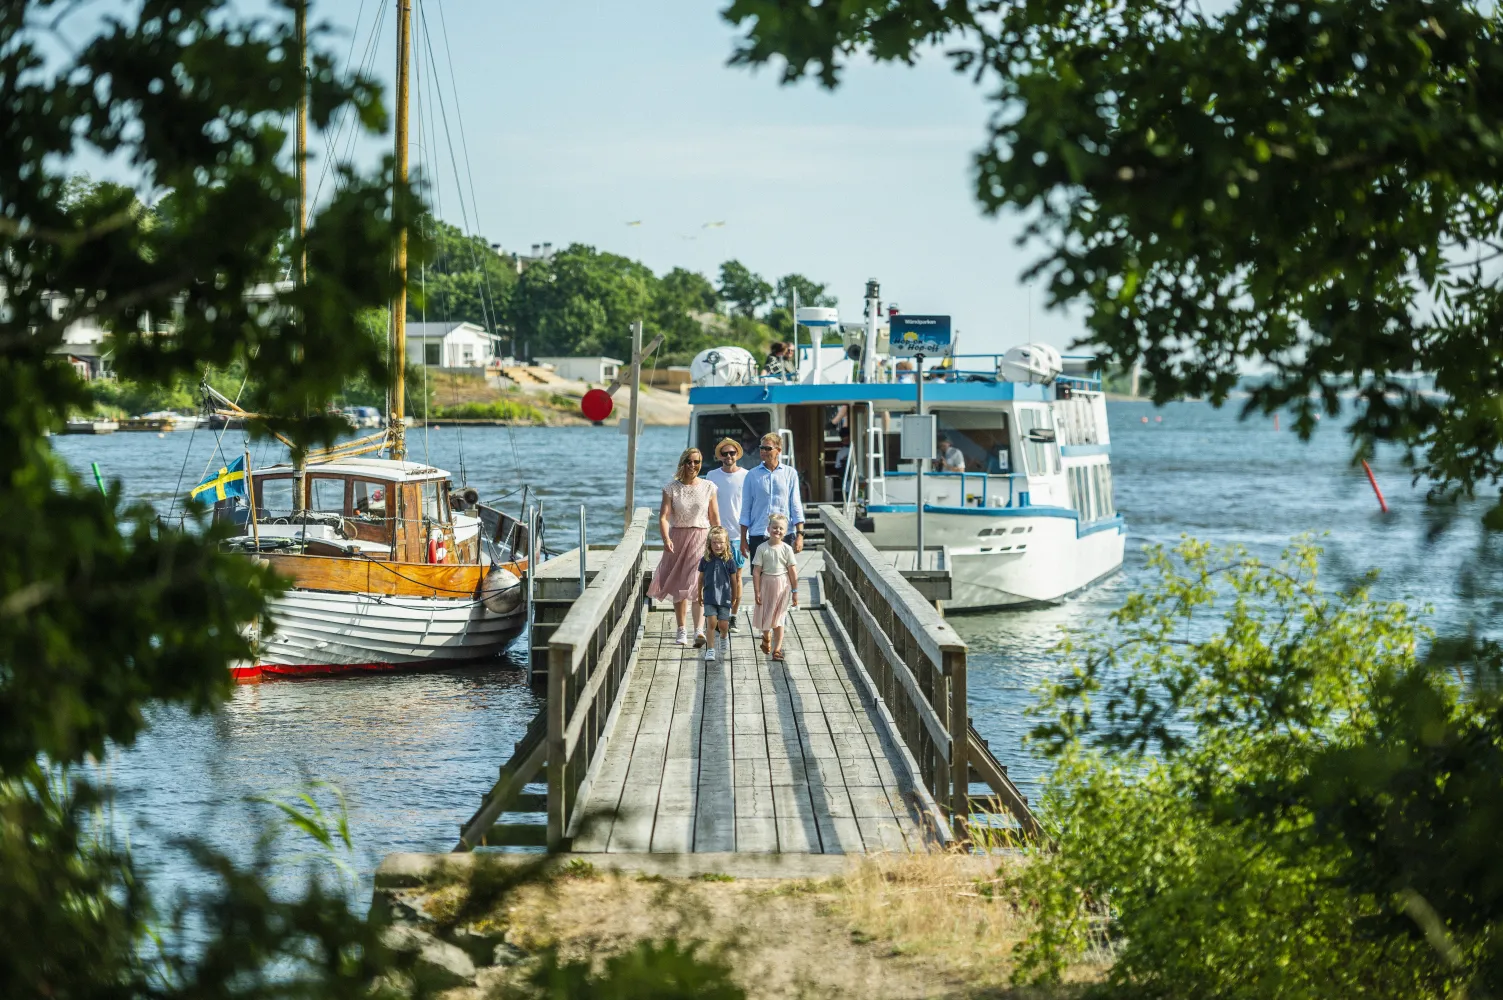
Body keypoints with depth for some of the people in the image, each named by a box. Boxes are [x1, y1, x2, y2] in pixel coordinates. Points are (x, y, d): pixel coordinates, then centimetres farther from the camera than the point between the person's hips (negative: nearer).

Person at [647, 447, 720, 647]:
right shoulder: (671, 488, 0)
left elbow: (715, 519, 6)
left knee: (698, 585, -15)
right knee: (678, 587, 8)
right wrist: (666, 538, -24)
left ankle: (699, 630, -23)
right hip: (678, 538, 2)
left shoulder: (708, 487, 2)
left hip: (701, 538, -1)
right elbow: (664, 516, -8)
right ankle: (682, 630, 18)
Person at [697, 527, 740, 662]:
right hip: (709, 598, 0)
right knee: (711, 622, -10)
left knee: (723, 624, 1)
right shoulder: (705, 560, -1)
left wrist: (734, 598, 11)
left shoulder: (729, 561, -4)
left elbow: (734, 581, 5)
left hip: (724, 597, 0)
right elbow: (701, 579, 10)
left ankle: (724, 636, 37)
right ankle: (711, 649, -1)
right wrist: (700, 595, 17)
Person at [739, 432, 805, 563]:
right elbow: (746, 509, 9)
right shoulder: (752, 475, 7)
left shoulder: (790, 473, 6)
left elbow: (796, 505, 6)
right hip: (758, 535, 0)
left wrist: (799, 534, -3)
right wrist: (743, 538, 6)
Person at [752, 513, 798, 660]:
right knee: (765, 615, 13)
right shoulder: (762, 549, -6)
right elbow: (756, 571, -5)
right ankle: (766, 637, 43)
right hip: (766, 583, 1)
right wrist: (757, 591, -8)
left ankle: (777, 649, 5)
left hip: (782, 584, -1)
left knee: (777, 618, 0)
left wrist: (795, 592, -2)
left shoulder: (786, 549, -5)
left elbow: (793, 571, -2)